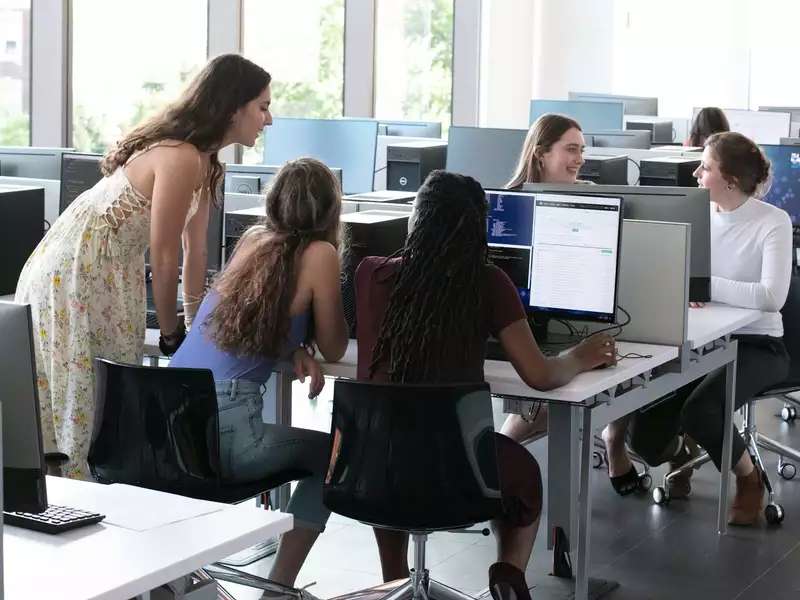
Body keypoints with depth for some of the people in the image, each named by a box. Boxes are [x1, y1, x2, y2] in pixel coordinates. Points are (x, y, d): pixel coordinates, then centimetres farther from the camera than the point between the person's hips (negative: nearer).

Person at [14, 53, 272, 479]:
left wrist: (195, 323, 14)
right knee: (80, 399, -3)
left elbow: (195, 249, 12)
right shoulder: (181, 159, -23)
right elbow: (164, 256, -18)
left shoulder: (202, 159, 8)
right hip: (72, 276, -10)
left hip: (105, 276, 10)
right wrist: (171, 335, -7)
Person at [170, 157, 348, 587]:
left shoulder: (253, 238, 15)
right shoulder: (319, 255, -2)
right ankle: (278, 586, 16)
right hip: (221, 429, -6)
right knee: (332, 456, 21)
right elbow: (333, 349, 8)